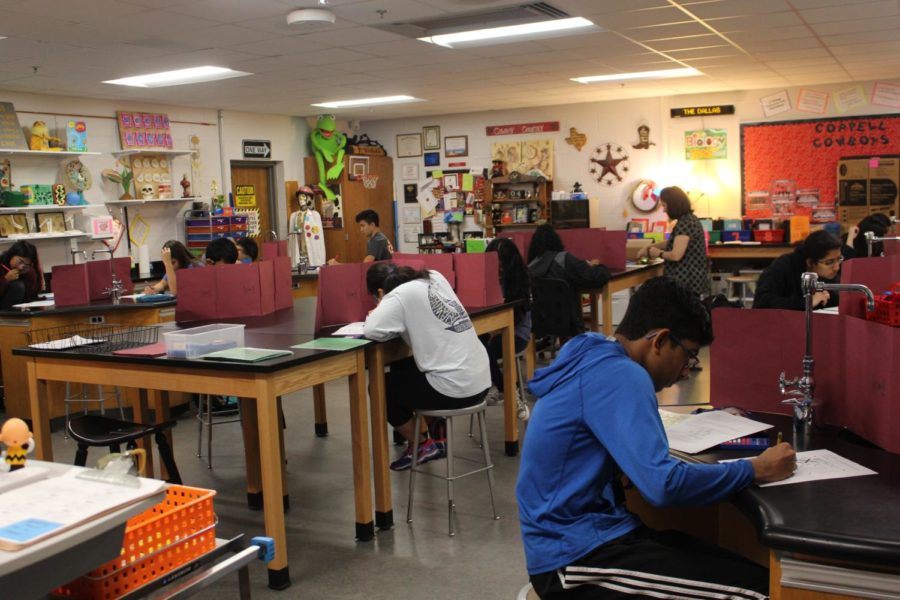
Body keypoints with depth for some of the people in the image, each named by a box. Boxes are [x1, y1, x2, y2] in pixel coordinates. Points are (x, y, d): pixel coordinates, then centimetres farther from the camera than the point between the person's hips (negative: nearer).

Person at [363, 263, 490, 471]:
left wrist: (379, 311, 0)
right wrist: (400, 323, 12)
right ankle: (430, 436, 33)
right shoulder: (434, 277, 9)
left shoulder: (400, 295, -13)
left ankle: (423, 446, 21)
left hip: (456, 388, -8)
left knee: (381, 389, 12)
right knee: (401, 370, 28)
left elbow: (371, 331, -21)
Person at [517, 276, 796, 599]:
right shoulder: (619, 376, -18)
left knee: (743, 570, 4)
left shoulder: (594, 362, 11)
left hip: (577, 537, 10)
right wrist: (756, 469, -12)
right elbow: (663, 484, -25)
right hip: (575, 556, -10)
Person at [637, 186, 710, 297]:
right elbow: (672, 242, 27)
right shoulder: (690, 219, 15)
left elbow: (676, 255, -23)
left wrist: (658, 253, -6)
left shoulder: (684, 223, -17)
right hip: (693, 280, 10)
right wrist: (649, 247, 23)